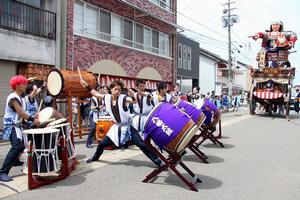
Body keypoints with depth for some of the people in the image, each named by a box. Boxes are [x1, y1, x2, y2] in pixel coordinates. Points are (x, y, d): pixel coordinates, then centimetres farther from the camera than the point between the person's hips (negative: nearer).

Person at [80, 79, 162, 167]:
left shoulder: (123, 98, -18)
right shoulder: (106, 97, -4)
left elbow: (134, 100, -37)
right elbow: (95, 94, 13)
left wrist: (127, 88, -46)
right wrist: (87, 86, 11)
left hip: (127, 126, -4)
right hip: (117, 127, 5)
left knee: (141, 144, -10)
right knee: (102, 143, 11)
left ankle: (157, 161, 1)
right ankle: (95, 157, 43)